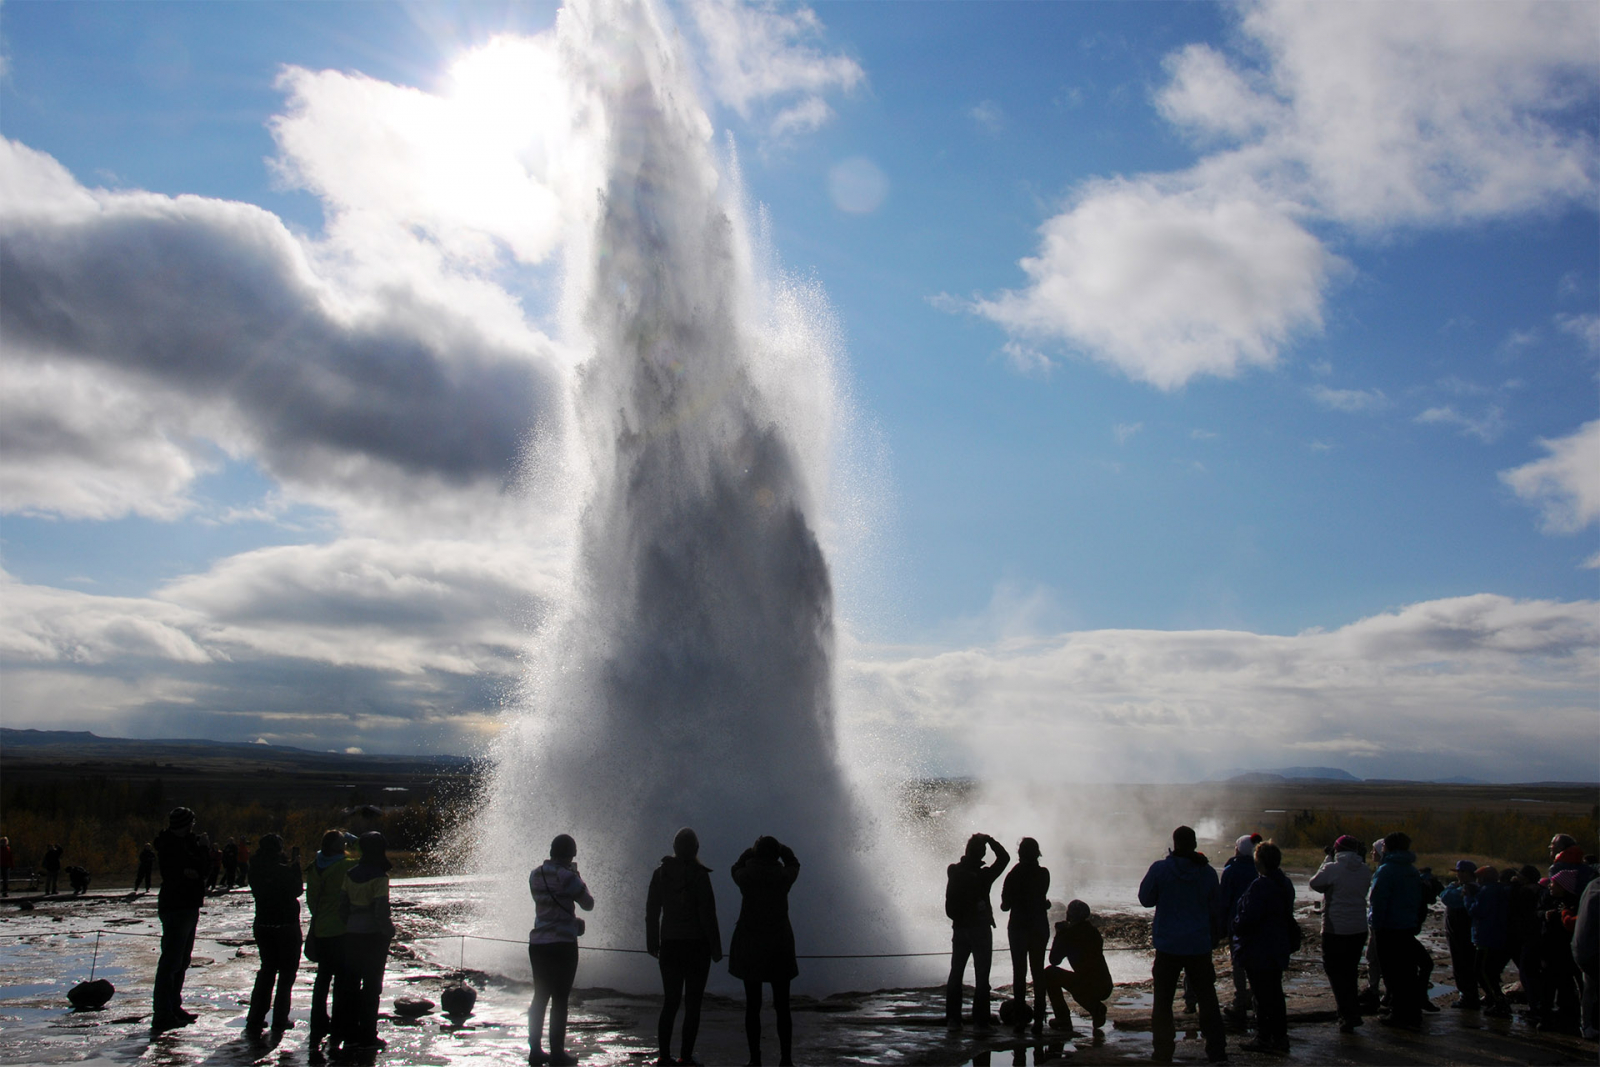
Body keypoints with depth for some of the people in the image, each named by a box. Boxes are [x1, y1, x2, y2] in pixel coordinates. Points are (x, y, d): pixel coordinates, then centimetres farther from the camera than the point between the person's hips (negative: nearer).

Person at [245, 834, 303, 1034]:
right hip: (286, 926, -5)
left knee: (267, 969, 18)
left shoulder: (256, 870, -4)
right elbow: (298, 890, -6)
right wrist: (296, 864, -3)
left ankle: (255, 1019, 15)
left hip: (262, 926, 5)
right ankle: (280, 1020, 7)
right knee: (287, 972, 8)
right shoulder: (284, 871, -20)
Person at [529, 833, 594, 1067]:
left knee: (540, 997, 14)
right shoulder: (567, 876, -13)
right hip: (562, 945, -6)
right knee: (560, 999, 1)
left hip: (537, 944, 6)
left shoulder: (535, 875, 6)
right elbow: (588, 904, -2)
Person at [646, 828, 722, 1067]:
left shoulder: (660, 874, 3)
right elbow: (707, 914, -12)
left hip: (670, 946, 4)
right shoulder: (699, 875, -12)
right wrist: (716, 948, -5)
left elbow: (652, 910, 7)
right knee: (692, 1003, 2)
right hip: (696, 946, -4)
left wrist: (652, 943, 16)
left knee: (669, 1002, 11)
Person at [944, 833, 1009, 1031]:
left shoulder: (954, 873, -3)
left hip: (959, 929, 4)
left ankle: (952, 1018, 7)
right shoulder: (983, 876, -14)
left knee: (955, 974, 9)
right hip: (980, 929, -4)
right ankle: (980, 1019, 0)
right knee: (981, 976, 2)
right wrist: (989, 840, -4)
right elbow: (1004, 858, -7)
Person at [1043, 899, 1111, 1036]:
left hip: (1087, 987, -7)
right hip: (1106, 988, 7)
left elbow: (1054, 960, 3)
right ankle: (1096, 1007, 12)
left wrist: (1059, 933, 12)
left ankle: (1063, 1022, 8)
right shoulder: (1093, 931, 12)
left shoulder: (1068, 934, -7)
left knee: (1049, 973, 10)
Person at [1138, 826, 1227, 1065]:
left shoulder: (1160, 869, -11)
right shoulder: (1207, 872, -2)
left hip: (1168, 946, -2)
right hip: (1200, 946, 2)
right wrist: (1213, 936, 19)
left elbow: (1146, 899, 0)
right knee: (1207, 998, 13)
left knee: (1163, 1001, 9)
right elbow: (1217, 909, 7)